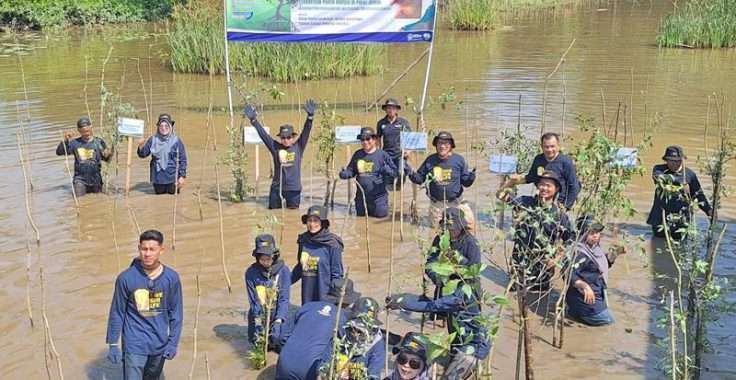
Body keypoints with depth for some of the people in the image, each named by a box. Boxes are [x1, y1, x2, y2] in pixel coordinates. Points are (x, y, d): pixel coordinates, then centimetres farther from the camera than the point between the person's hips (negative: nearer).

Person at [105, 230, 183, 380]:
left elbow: (176, 312, 2)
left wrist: (173, 342, -2)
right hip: (134, 345, -3)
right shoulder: (126, 278, -12)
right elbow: (117, 313, -3)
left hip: (159, 345, 3)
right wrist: (113, 344, -1)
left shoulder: (172, 278, -7)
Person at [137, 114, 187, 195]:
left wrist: (182, 176, -8)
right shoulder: (153, 140, -3)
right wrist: (141, 146, -18)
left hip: (172, 176, -2)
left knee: (172, 193, 6)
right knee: (159, 193, 16)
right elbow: (143, 154, 3)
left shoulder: (176, 141, -9)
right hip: (158, 177, 2)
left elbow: (183, 160, -5)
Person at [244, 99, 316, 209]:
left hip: (294, 188, -1)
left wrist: (310, 116, -24)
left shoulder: (298, 147, -1)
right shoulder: (275, 147, 1)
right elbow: (263, 134, -2)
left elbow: (306, 132, -11)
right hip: (277, 188, 1)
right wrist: (253, 120, -9)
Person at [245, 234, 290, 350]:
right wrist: (257, 321, -21)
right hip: (258, 314, 1)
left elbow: (284, 298, -17)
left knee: (278, 343, -3)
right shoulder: (251, 272, -12)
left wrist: (278, 321, -26)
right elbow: (253, 299, -12)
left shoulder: (283, 270, -15)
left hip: (277, 315, -1)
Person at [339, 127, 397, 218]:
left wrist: (387, 170, -26)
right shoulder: (357, 154, 3)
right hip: (361, 196, 4)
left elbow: (394, 172, -5)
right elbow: (351, 170, 11)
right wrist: (345, 174, -10)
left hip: (378, 196, -4)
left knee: (380, 214, 1)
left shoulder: (382, 154, -7)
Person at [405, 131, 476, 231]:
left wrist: (471, 178, -22)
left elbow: (465, 182, 0)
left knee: (470, 223, -12)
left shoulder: (459, 160, -3)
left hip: (456, 202, -1)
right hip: (437, 204, 1)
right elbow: (419, 179, 8)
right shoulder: (430, 160, -1)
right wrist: (410, 173, -11)